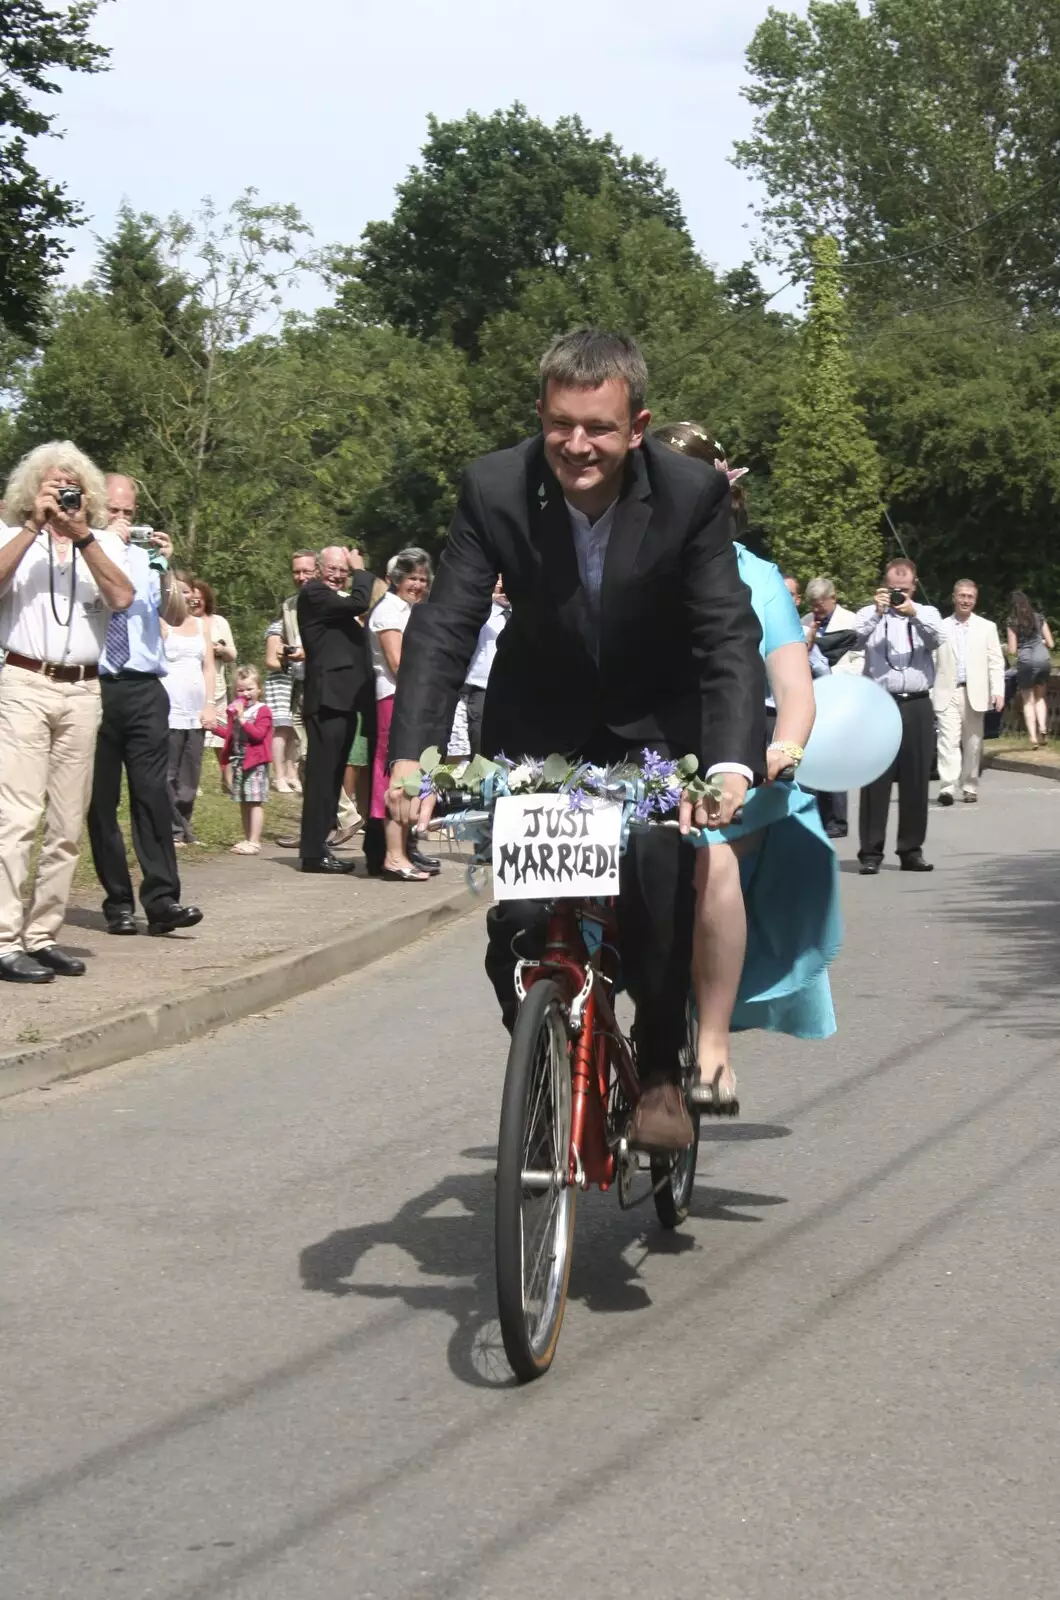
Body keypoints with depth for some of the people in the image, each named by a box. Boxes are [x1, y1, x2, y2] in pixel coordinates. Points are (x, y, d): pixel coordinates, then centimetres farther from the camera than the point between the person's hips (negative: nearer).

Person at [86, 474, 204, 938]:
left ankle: (162, 900, -10)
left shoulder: (146, 558, 13)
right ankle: (118, 903, 9)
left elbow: (177, 616, 3)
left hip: (144, 690, 2)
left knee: (153, 792, -6)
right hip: (94, 687, -2)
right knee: (101, 798, 3)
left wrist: (165, 569, -12)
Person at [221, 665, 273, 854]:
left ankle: (254, 842, -10)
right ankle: (247, 838, 18)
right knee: (244, 803, 11)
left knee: (255, 802, -8)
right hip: (239, 761, 7)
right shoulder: (235, 709, 15)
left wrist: (242, 719, -24)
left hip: (256, 762, -7)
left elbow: (259, 734, -19)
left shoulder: (262, 711, -7)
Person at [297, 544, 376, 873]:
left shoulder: (336, 600, 24)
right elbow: (359, 603, -18)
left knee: (332, 777, 11)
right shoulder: (313, 593, -6)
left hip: (344, 698, 10)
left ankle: (318, 845, 16)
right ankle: (313, 852, -9)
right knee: (322, 775, -9)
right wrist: (361, 571, -4)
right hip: (327, 698, -10)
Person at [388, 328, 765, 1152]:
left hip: (654, 724, -1)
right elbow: (444, 627, -21)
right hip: (538, 724, 1)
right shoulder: (495, 489, -19)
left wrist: (730, 762, -43)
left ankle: (661, 1072, -6)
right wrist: (409, 754, -36)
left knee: (657, 868, -25)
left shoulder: (694, 493, -22)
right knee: (516, 927, -10)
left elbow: (731, 637, -26)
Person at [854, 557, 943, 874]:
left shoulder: (927, 614, 12)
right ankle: (871, 852, -3)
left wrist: (914, 614, -23)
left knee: (916, 781, 4)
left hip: (917, 706, 2)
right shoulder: (870, 614, 8)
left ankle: (911, 850, 12)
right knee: (876, 780, -4)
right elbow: (859, 637, -11)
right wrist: (878, 613, -25)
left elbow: (936, 639, -7)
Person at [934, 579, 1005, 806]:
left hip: (975, 694, 2)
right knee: (948, 742, -12)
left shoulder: (987, 628, 10)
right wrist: (928, 693, -3)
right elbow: (931, 662, 3)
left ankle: (970, 787, 17)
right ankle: (948, 788, -19)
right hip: (947, 693, -2)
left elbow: (996, 662, 5)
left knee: (973, 744, 7)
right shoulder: (941, 627, 6)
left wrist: (998, 691, -5)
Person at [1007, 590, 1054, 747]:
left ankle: (1033, 736, 0)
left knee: (1028, 700, 9)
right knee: (1040, 696, 21)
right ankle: (1042, 727, 1)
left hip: (1026, 663, -3)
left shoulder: (1013, 623, 0)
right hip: (1044, 660, 3)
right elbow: (1050, 644, 10)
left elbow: (1012, 651, -1)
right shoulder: (1039, 618, 8)